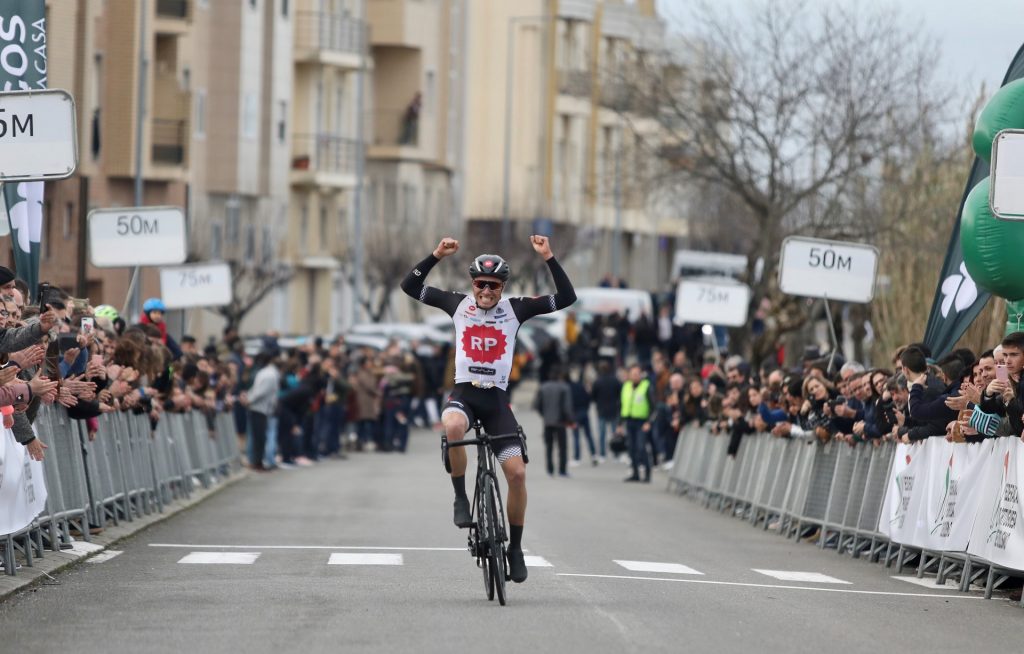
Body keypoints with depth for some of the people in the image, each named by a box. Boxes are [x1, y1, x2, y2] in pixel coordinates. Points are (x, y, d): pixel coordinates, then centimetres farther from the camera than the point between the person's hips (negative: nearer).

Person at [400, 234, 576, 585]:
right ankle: (460, 497, -16)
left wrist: (549, 258, -15)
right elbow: (409, 286, 1)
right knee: (453, 427, -38)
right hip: (464, 392, -1)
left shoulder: (515, 309, 2)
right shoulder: (459, 304, 3)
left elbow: (567, 297, -5)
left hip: (497, 398, 1)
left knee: (517, 472, -9)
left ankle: (515, 548, 9)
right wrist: (436, 256, -11)